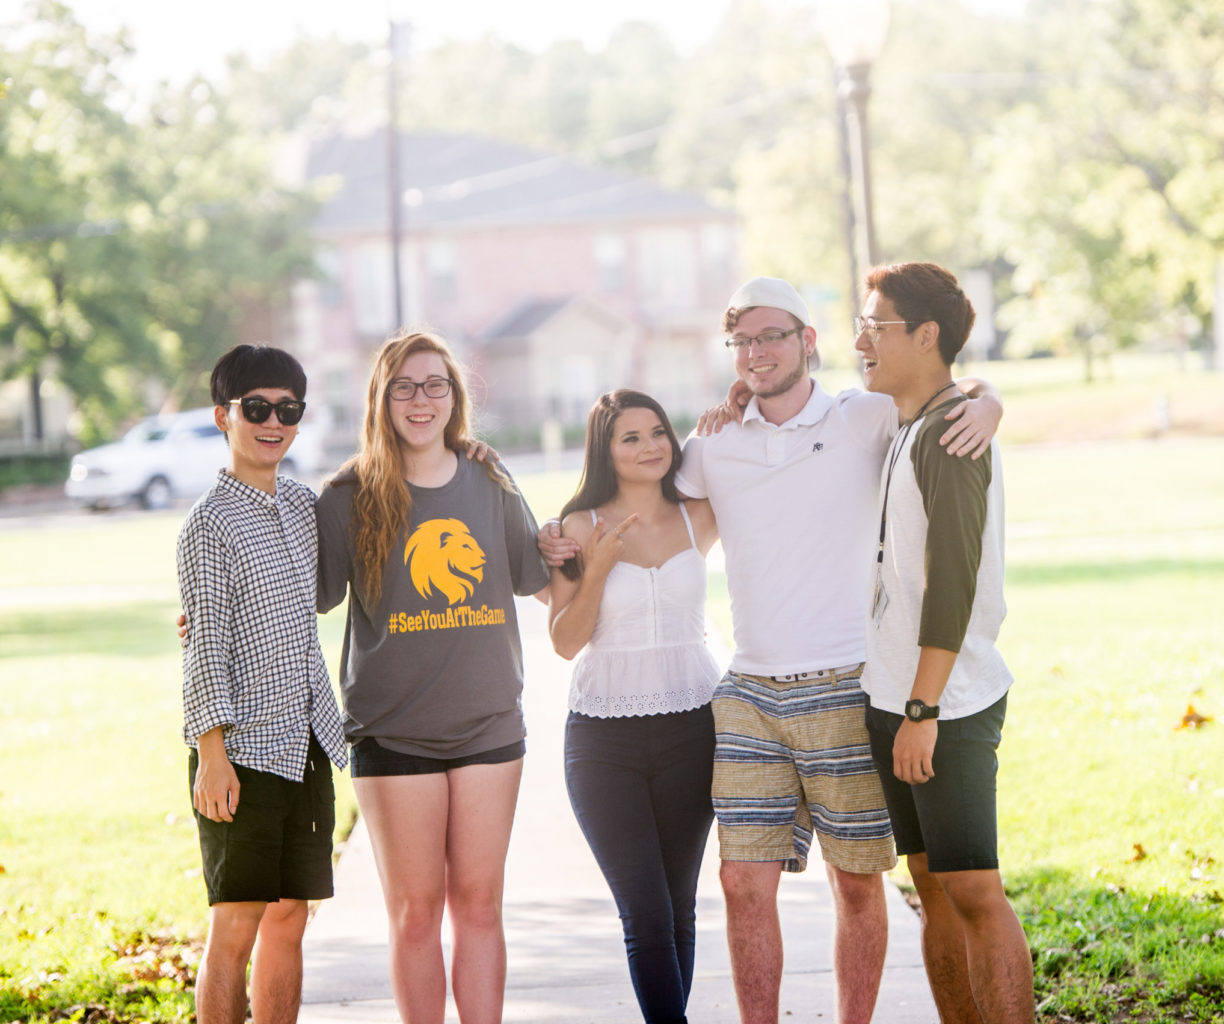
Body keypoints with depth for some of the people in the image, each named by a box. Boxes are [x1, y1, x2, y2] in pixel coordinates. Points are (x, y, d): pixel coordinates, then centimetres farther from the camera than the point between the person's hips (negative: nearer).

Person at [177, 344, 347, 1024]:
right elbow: (204, 645, -12)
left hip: (307, 744, 7)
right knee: (236, 926, -6)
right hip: (244, 749, -7)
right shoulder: (211, 522, -8)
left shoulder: (303, 503, 12)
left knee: (290, 918, 9)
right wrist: (212, 752, -16)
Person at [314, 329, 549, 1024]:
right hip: (393, 731, -2)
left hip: (489, 725, 2)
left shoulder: (490, 486, 8)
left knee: (479, 905, 4)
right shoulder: (351, 498, -2)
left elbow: (543, 581, 20)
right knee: (415, 914, 0)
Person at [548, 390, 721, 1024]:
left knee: (679, 907, 6)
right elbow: (565, 641, -2)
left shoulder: (699, 520, 4)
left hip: (690, 728, 2)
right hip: (604, 738, -2)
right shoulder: (581, 529, 0)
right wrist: (598, 568, -15)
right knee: (646, 913, -8)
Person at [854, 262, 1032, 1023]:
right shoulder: (902, 429, 15)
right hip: (895, 698, 9)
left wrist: (922, 710, -20)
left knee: (975, 894, -9)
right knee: (935, 891, 10)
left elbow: (952, 583, -19)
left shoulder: (952, 431, -13)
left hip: (948, 705, -9)